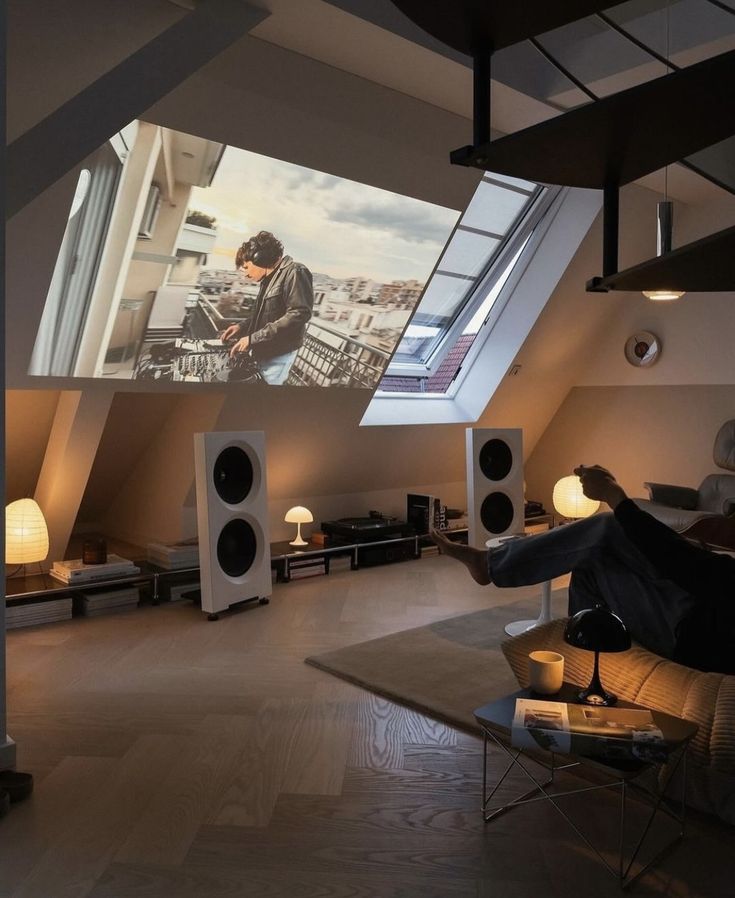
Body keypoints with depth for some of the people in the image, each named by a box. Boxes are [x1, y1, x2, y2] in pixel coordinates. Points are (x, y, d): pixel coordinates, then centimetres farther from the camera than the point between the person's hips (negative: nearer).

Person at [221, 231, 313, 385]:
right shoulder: (269, 278, 16)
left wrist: (253, 338, -24)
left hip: (277, 356, -9)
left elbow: (299, 314, -25)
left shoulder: (294, 272, -14)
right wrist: (242, 327, 12)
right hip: (261, 352, 9)